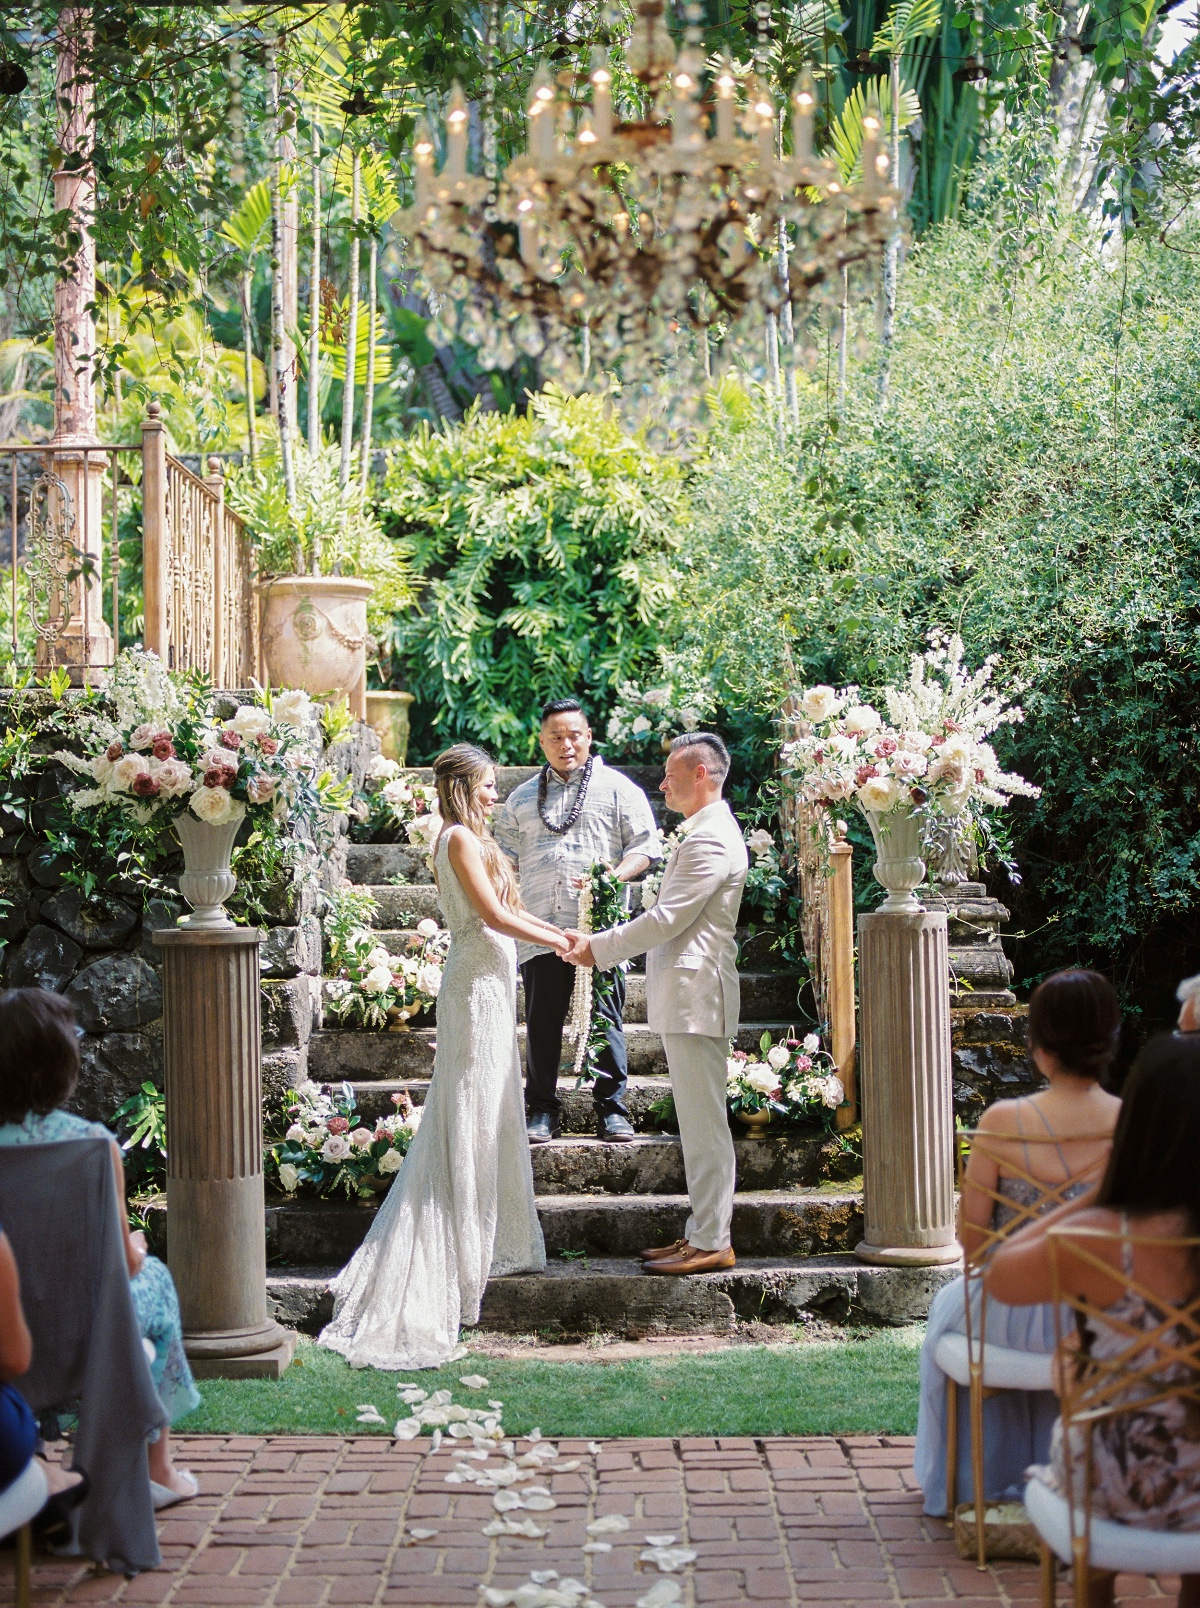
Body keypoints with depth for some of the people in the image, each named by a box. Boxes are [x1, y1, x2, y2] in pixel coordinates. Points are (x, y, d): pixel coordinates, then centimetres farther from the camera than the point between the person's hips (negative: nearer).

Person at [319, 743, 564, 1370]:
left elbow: (501, 909, 20)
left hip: (486, 982, 10)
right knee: (470, 1113, -5)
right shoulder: (460, 838, -13)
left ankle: (489, 1239, 19)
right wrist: (551, 939, -7)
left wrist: (555, 931, 14)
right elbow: (493, 914, -18)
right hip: (478, 983, -10)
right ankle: (464, 1246, 0)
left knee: (489, 1116, 12)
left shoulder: (469, 839, 17)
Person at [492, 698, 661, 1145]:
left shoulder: (616, 788, 8)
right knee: (542, 1021, 4)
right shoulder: (522, 798, 19)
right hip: (540, 930, 3)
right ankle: (541, 1109, 13)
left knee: (605, 1019, -2)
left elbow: (646, 847, 3)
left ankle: (611, 1107, 8)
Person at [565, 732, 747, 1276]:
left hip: (696, 995, -11)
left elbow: (667, 919, -19)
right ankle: (701, 1232, 19)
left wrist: (599, 948, -10)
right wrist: (604, 945, 16)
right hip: (687, 995, 11)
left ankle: (711, 1243, -2)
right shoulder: (705, 833, 19)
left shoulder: (711, 839, -16)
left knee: (704, 1126, -6)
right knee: (698, 1124, 14)